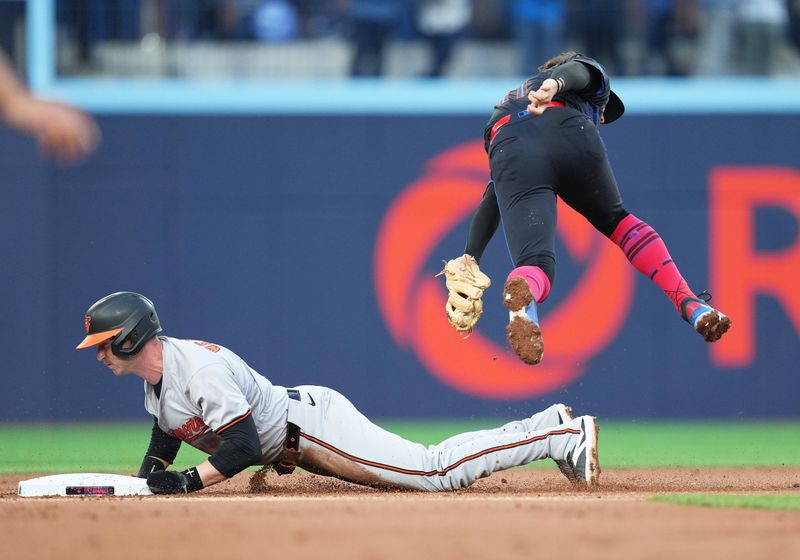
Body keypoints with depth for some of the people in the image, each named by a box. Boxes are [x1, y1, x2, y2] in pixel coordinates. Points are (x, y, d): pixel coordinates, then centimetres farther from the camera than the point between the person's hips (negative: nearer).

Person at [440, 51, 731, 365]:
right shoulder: (592, 75, 36)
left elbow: (493, 198, 35)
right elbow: (575, 70, 7)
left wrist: (469, 260, 27)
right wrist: (556, 84, -16)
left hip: (509, 154, 1)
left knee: (535, 265, -15)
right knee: (616, 220, 29)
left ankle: (523, 296, -53)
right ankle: (688, 303, 16)